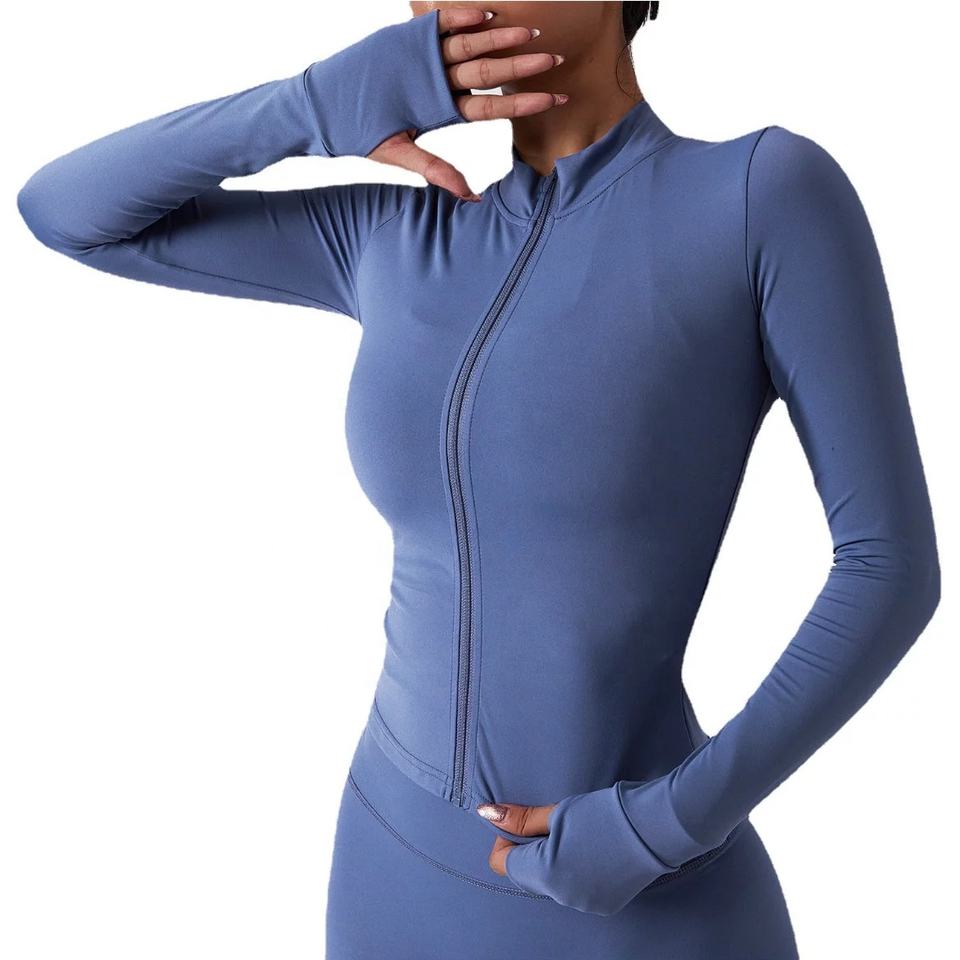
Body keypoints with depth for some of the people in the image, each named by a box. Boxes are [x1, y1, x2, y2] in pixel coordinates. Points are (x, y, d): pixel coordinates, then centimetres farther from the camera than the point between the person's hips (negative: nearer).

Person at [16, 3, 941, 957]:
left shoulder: (776, 189, -12)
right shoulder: (396, 239, 2)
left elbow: (895, 565, -11)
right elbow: (62, 212, 5)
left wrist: (672, 825, -18)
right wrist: (319, 107, -11)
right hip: (413, 872, 5)